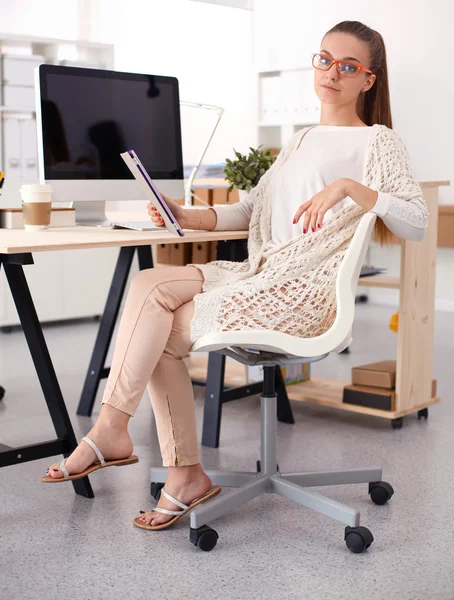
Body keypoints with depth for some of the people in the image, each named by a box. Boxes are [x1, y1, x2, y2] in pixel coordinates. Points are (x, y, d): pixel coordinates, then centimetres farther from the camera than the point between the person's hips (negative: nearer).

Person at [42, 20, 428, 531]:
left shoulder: (376, 141, 2)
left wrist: (348, 186, -24)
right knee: (148, 284, -15)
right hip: (260, 274, 7)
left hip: (304, 292, -7)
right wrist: (186, 217, 6)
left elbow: (417, 222, -11)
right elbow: (249, 211, 21)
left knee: (161, 332, -18)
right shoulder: (302, 140, 25)